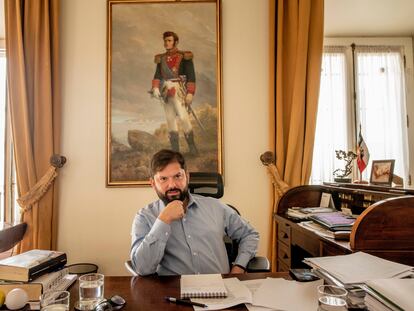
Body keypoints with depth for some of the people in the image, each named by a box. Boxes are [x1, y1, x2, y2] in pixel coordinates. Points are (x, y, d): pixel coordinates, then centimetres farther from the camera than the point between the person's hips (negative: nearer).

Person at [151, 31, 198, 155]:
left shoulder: (184, 56, -1)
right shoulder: (161, 58, 14)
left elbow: (191, 76, -6)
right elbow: (157, 75, 9)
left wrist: (190, 93, -15)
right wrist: (155, 88, -10)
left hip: (179, 90, -5)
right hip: (166, 91, 5)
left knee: (183, 117, -14)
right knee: (170, 119, 3)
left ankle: (192, 146, 0)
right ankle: (175, 149, 8)